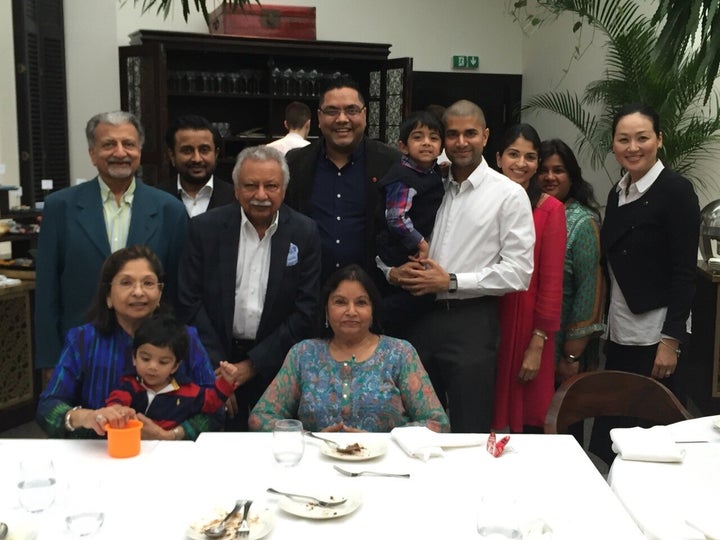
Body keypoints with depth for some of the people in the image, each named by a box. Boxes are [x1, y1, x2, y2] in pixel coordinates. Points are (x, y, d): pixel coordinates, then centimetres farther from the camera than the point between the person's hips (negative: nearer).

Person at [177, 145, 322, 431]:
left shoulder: (305, 232, -3)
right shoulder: (205, 228, -3)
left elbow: (305, 310, -5)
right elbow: (191, 302, -3)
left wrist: (252, 365, -9)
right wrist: (217, 368, -9)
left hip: (276, 366, 0)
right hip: (215, 360, 0)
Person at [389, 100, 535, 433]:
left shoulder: (508, 194, -3)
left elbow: (518, 272, -10)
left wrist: (451, 282, -14)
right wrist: (394, 272, -8)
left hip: (472, 322, -4)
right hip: (420, 317, 4)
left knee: (469, 432, 5)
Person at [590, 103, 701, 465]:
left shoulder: (676, 190, -9)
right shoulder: (617, 194, 12)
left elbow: (684, 272, -12)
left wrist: (671, 340, -16)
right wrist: (604, 329, 13)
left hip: (654, 336, -7)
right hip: (618, 335, 7)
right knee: (611, 429, 8)